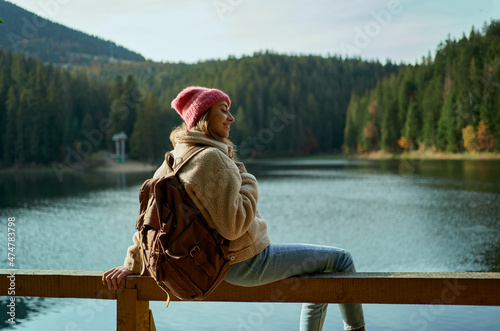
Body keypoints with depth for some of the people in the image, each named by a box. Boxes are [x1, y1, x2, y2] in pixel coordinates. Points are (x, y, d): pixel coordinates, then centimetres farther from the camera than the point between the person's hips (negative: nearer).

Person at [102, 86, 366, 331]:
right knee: (340, 260, 4)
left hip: (224, 262, 10)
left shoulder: (178, 157, 7)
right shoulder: (211, 159, -23)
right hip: (249, 262, -10)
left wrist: (132, 265, 11)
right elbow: (233, 225, -27)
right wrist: (247, 182, -12)